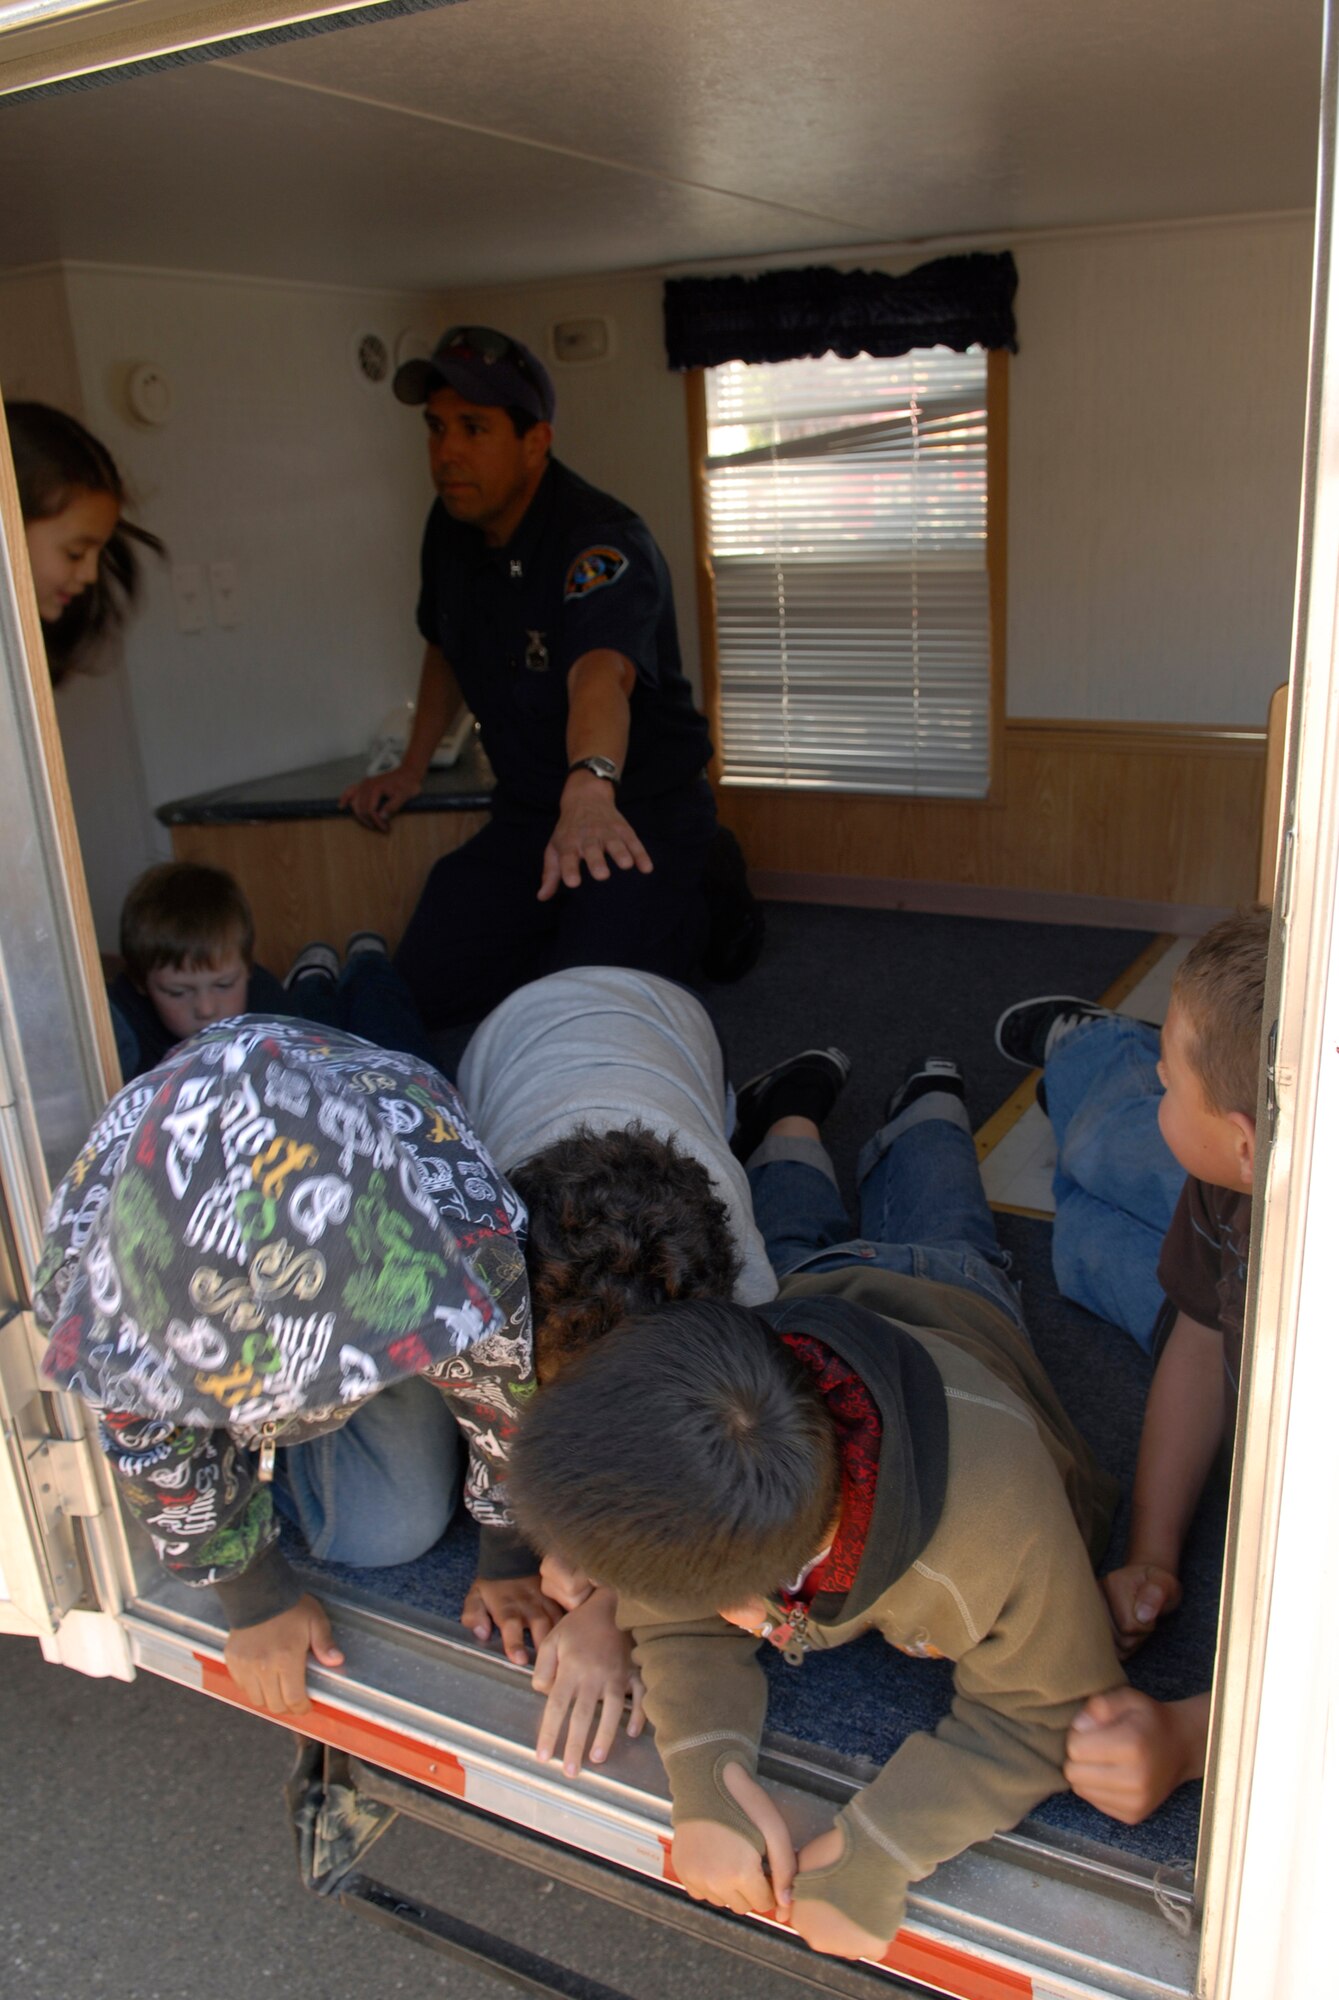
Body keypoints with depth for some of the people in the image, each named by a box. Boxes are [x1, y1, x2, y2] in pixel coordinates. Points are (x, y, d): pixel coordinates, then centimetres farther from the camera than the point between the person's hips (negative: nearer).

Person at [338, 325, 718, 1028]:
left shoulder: (602, 544, -25)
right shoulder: (451, 528, 0)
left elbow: (601, 673, -46)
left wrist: (590, 789, -66)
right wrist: (412, 769, 17)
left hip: (642, 817, -6)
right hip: (525, 814, 7)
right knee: (422, 990, -4)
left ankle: (689, 908, 8)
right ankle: (562, 932, 20)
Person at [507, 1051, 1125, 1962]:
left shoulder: (994, 1513, -60)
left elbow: (1044, 1709, -40)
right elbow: (683, 1626, -30)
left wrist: (878, 1852, -52)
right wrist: (708, 1772, -52)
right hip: (809, 1298, 1)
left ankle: (931, 1100, 66)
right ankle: (795, 1116, 66)